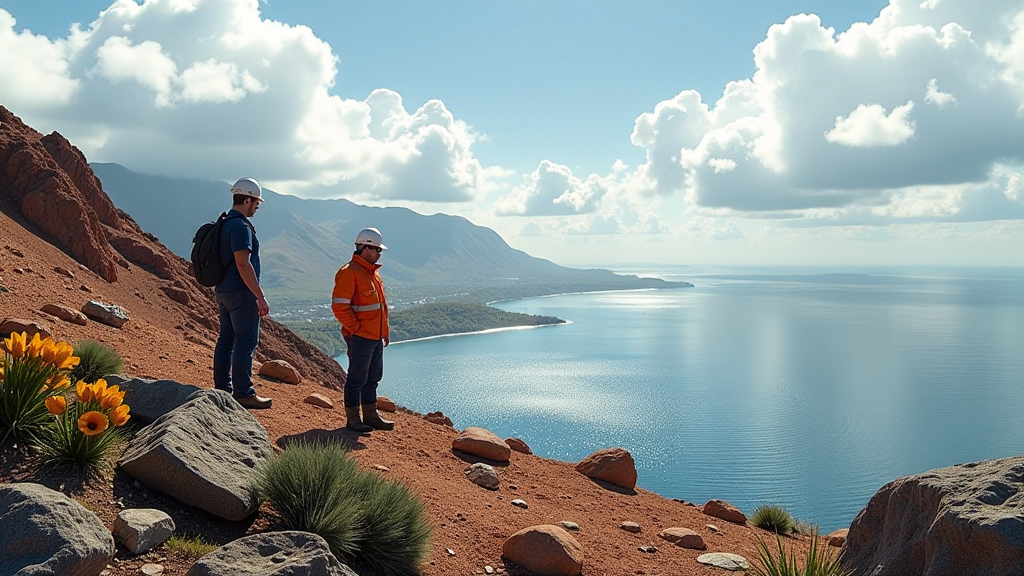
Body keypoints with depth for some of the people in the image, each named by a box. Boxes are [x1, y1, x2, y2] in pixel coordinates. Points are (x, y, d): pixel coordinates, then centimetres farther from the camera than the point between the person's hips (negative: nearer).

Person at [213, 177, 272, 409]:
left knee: (226, 340, 13)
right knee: (246, 342, -5)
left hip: (224, 291, 10)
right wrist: (261, 297, -22)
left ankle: (222, 389, 20)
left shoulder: (225, 224, 15)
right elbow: (243, 264, -24)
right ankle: (243, 393, -1)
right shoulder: (240, 226, -17)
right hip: (241, 293, -10)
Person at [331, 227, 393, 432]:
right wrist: (356, 328, -17)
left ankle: (370, 416, 25)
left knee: (373, 378, 15)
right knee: (357, 378, -2)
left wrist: (384, 332, 17)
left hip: (376, 337, 9)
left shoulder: (372, 273, 16)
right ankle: (352, 419, 6)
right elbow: (339, 307, -18)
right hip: (360, 338, -9)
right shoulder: (349, 273, -13)